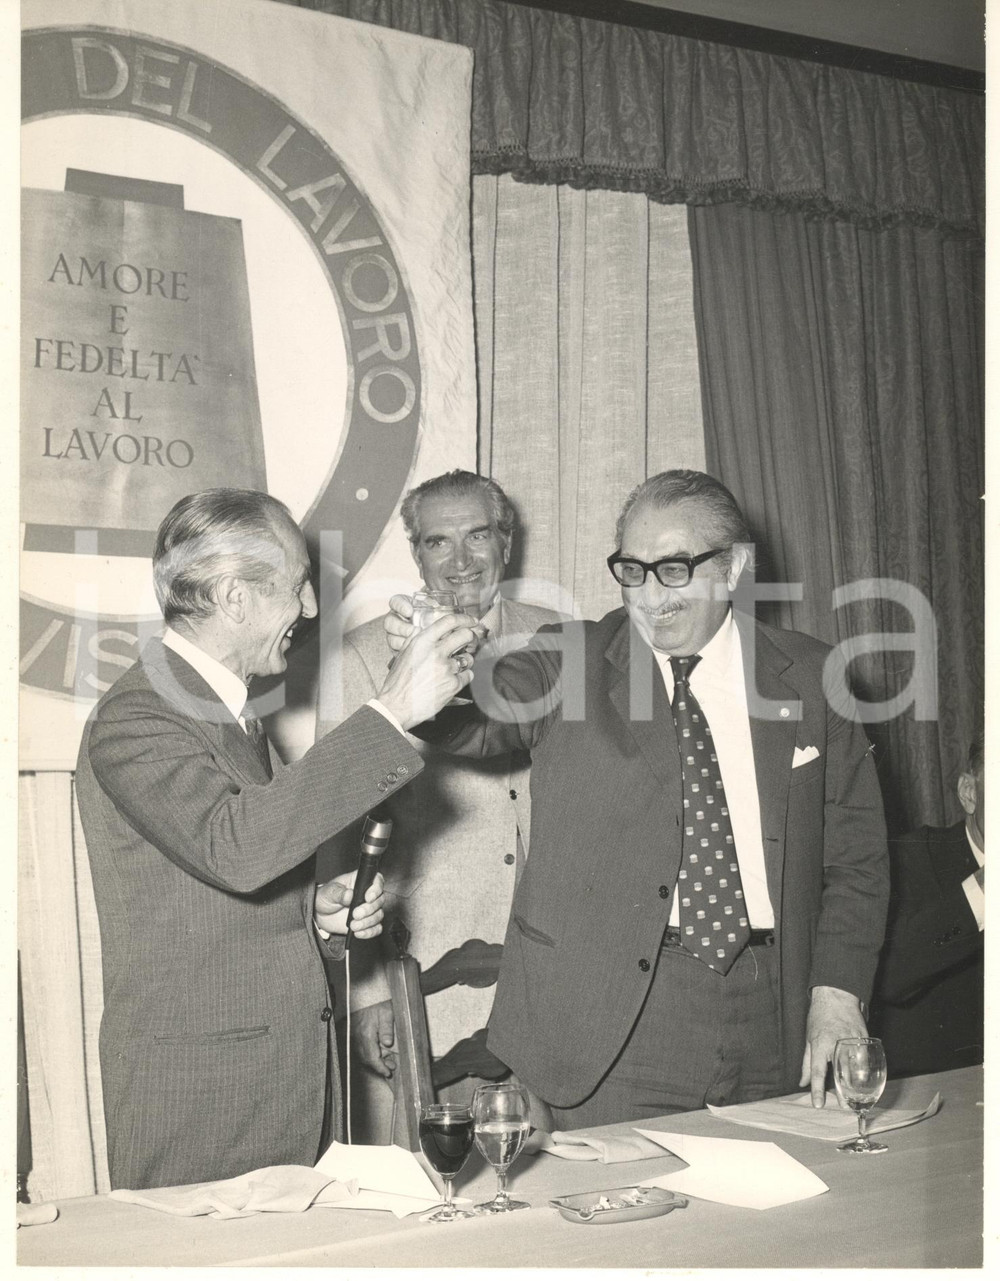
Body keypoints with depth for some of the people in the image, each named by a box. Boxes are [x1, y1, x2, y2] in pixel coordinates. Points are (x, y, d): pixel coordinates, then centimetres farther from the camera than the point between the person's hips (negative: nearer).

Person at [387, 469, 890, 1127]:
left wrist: (837, 997, -3)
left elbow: (855, 855, 7)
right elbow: (480, 712, -16)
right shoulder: (569, 663, 2)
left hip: (769, 1021, 2)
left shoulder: (808, 677, 5)